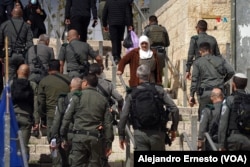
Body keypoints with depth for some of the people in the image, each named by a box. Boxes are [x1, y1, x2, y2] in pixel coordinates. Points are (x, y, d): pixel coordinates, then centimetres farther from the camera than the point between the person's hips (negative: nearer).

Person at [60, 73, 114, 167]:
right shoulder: (103, 100, 9)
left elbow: (67, 118, 0)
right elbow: (108, 123, 7)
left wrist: (63, 137, 7)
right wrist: (109, 143, 10)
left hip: (79, 137, -2)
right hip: (96, 138, 2)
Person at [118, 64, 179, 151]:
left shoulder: (132, 94, -1)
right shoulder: (159, 90, 0)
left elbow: (124, 116, -5)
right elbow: (174, 109, -5)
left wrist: (121, 135, 4)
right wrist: (174, 128, 6)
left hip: (140, 134, -1)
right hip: (157, 133, 1)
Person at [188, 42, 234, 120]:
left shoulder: (197, 62, 4)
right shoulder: (220, 59, 11)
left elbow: (194, 79, -2)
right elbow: (231, 71, 2)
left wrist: (191, 95, -1)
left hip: (205, 93, -2)